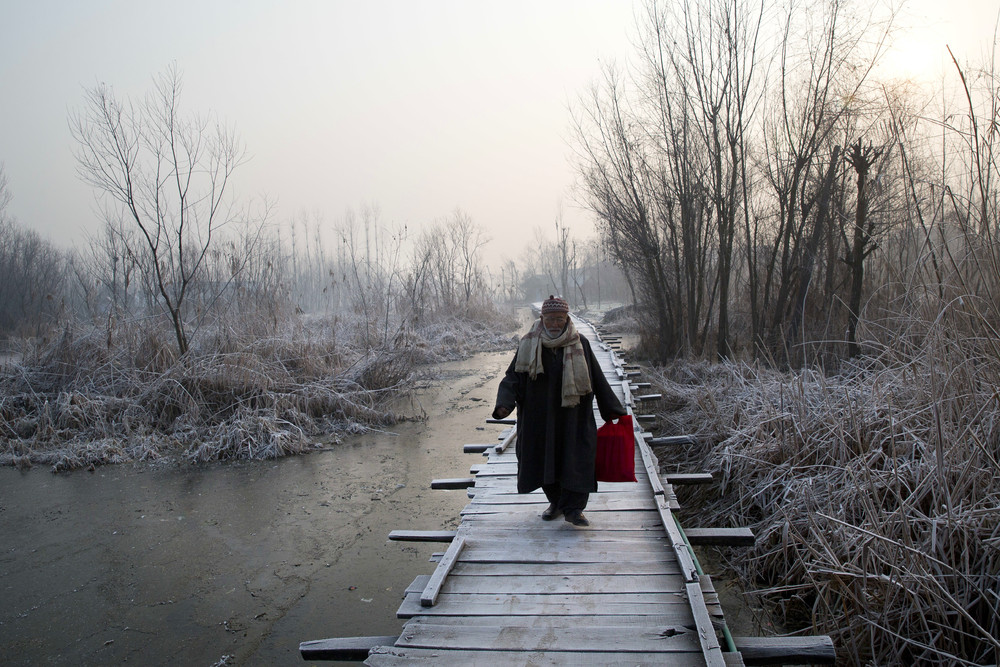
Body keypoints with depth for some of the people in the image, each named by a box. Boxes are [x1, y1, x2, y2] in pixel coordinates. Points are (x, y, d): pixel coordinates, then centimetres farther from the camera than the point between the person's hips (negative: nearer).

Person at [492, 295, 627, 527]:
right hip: (541, 417, 1)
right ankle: (556, 502, 28)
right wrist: (504, 404, -21)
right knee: (545, 459, 9)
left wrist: (612, 408, 6)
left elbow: (597, 379, 5)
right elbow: (512, 377, -4)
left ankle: (573, 508, 6)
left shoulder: (580, 344, -1)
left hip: (573, 417, -1)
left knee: (577, 459, -5)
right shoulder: (528, 345, -2)